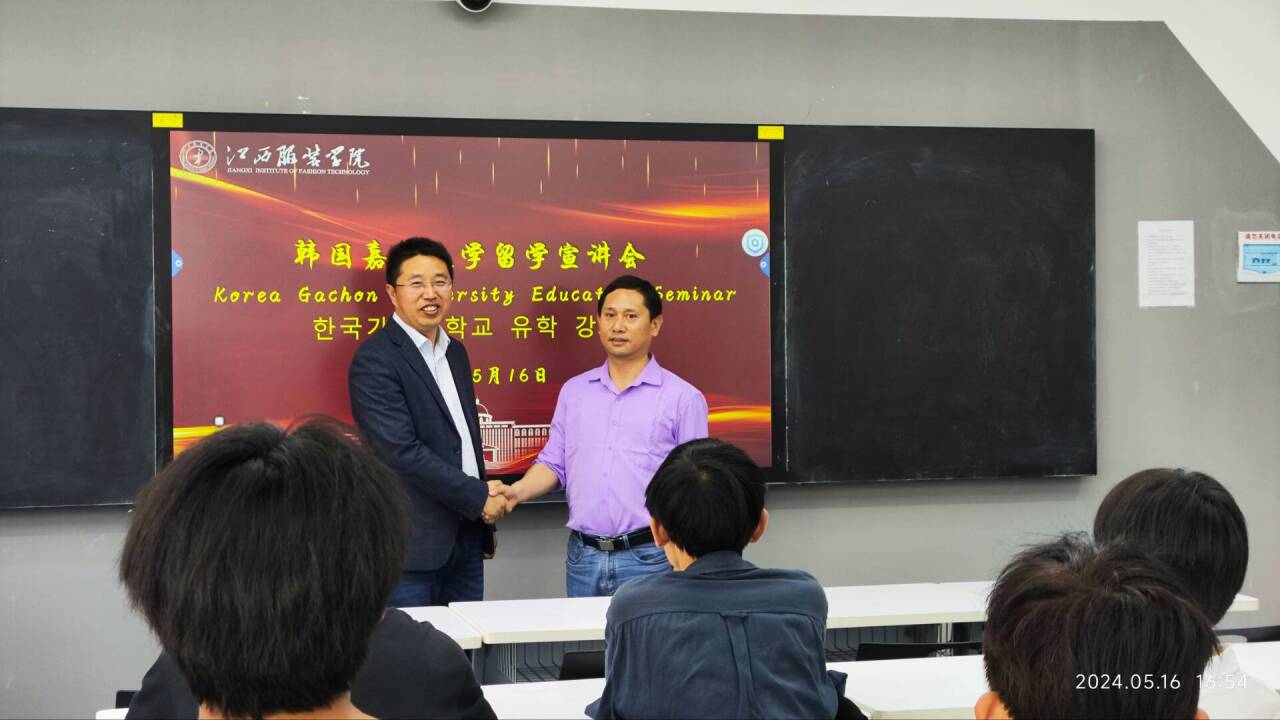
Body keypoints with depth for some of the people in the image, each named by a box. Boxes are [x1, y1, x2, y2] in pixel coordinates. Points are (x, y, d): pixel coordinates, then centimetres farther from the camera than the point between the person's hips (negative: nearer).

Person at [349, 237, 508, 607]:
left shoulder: (455, 352, 14)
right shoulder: (375, 360, -12)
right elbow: (402, 451, -20)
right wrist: (479, 497, -15)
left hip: (466, 541, 8)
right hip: (414, 547, -8)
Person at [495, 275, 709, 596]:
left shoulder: (683, 397, -1)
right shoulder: (574, 391, 12)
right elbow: (554, 463, 12)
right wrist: (517, 491, -8)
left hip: (649, 558, -4)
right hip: (582, 557, 4)